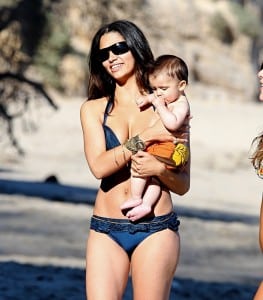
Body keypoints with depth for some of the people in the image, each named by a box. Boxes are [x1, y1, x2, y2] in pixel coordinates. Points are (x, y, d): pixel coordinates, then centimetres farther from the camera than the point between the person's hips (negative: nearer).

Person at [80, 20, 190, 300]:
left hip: (155, 228, -1)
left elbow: (183, 184, 6)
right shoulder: (93, 109, 9)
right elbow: (99, 166, -7)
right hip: (106, 231, 1)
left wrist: (160, 169, -14)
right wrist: (145, 138, -12)